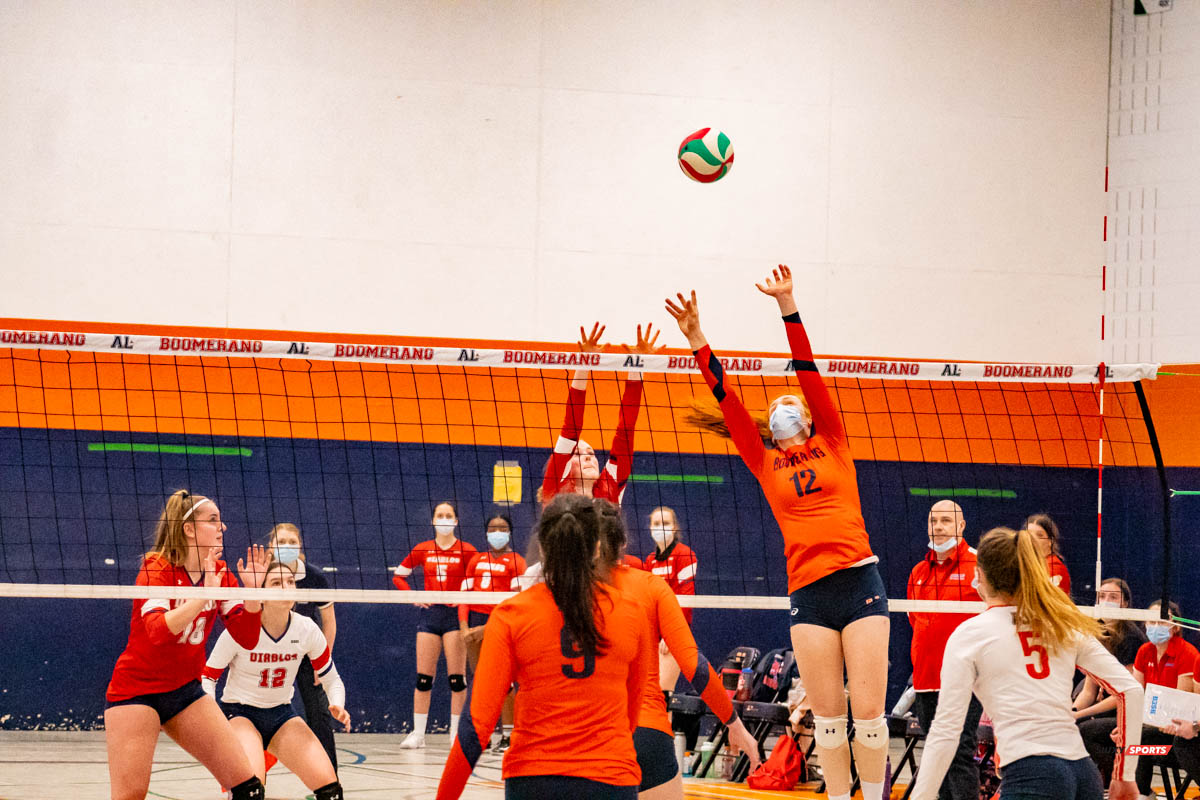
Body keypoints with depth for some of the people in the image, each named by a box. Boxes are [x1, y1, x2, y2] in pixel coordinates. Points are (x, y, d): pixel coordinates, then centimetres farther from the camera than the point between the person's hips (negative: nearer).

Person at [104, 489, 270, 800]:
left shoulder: (219, 573, 2)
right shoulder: (157, 569, -15)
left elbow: (247, 638, -2)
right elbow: (157, 631, -32)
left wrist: (252, 589, -16)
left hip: (185, 690, 6)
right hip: (136, 690, -6)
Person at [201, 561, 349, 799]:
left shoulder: (307, 629, -8)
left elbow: (332, 680, 3)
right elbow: (208, 677, -10)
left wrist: (337, 707, -18)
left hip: (281, 714, 4)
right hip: (240, 712, -4)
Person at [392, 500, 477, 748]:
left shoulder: (466, 551, -1)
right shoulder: (422, 550, 7)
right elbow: (399, 575, 17)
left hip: (456, 615, -2)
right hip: (430, 614, 3)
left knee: (457, 677, -4)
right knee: (423, 678, 1)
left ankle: (456, 732, 3)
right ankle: (418, 733, 5)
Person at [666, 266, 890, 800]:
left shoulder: (831, 445, 10)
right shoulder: (764, 463, 14)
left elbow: (807, 370, 2)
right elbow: (725, 397, 7)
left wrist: (787, 305, -4)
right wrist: (697, 340, 1)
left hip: (859, 580, -2)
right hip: (807, 591, 2)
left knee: (868, 711, -5)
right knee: (828, 716, 2)